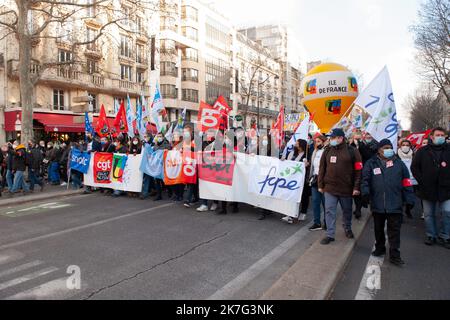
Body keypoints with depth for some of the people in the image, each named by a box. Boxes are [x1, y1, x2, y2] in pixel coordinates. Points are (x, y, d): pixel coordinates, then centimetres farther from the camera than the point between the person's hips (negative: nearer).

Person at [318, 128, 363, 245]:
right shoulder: (327, 151, 4)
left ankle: (348, 229, 40)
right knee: (329, 211, 1)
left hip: (346, 188, -2)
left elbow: (358, 170, -6)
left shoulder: (352, 151, -5)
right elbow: (322, 169, 8)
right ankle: (330, 235, 10)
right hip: (329, 188, 2)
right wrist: (321, 185, 5)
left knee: (347, 211, 16)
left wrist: (356, 187, -10)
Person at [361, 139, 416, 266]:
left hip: (395, 205, 0)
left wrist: (409, 200, 3)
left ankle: (394, 255, 10)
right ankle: (380, 248, 34)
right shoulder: (371, 163, 2)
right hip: (377, 204, 1)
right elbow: (365, 179, -1)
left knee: (394, 230, 2)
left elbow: (406, 183, 5)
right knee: (378, 229, 16)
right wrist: (365, 193, -15)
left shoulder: (399, 163, 5)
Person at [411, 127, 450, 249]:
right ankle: (431, 235, 22)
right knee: (429, 214, 10)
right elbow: (414, 167, 3)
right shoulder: (423, 151, 2)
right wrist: (421, 181, -5)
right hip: (428, 189, 0)